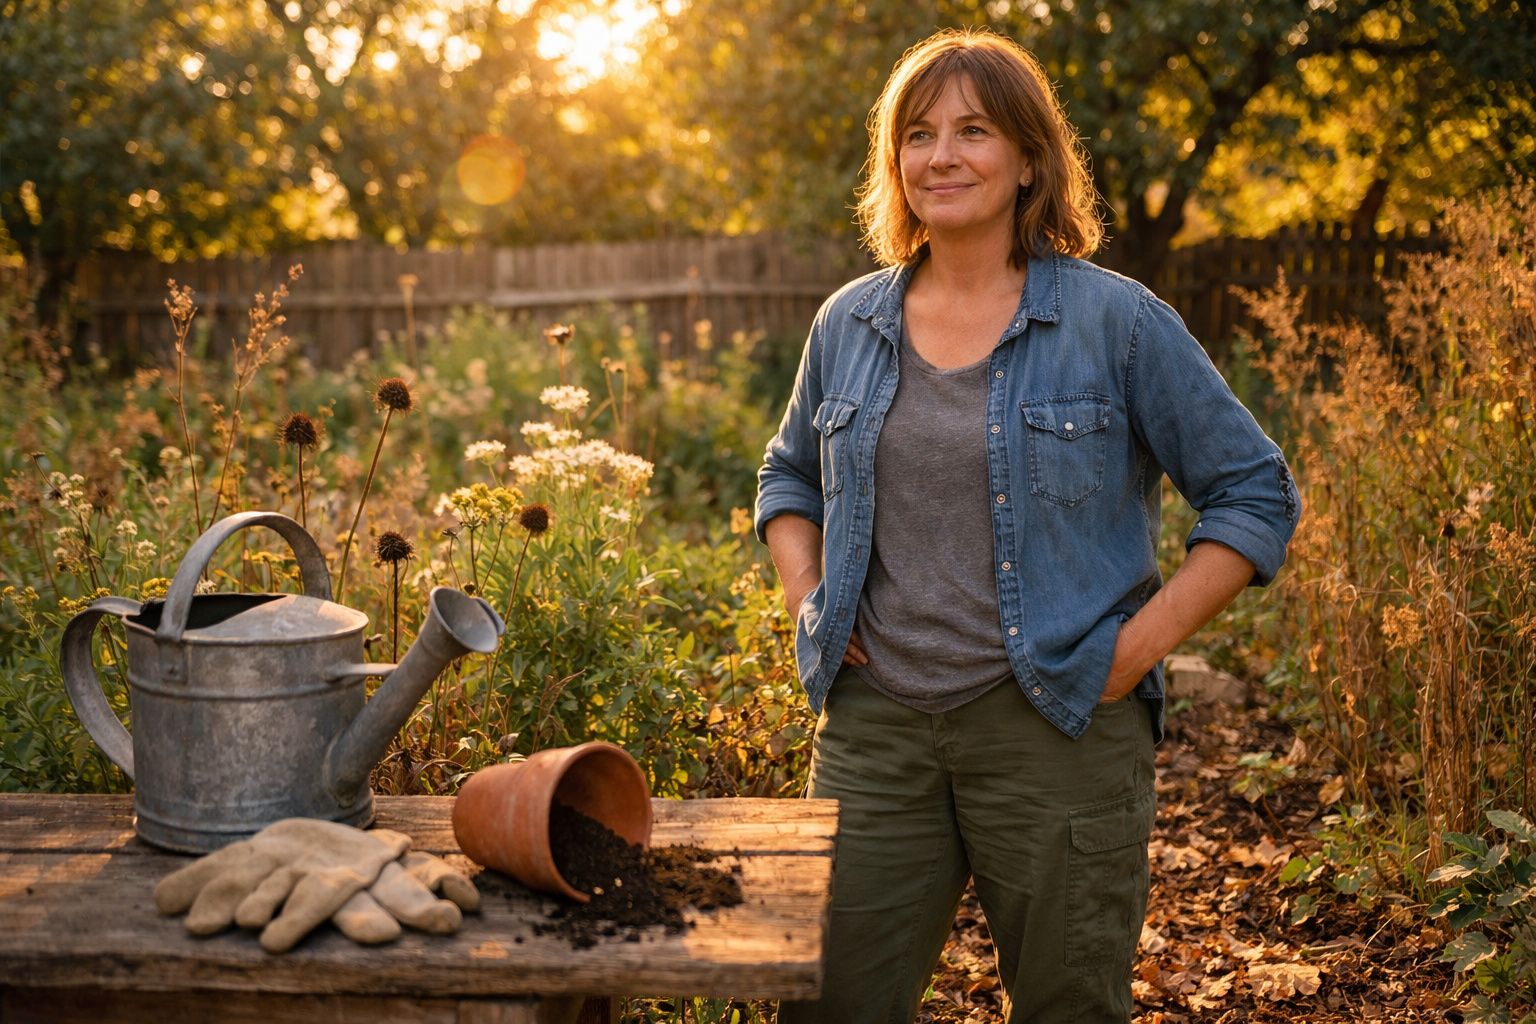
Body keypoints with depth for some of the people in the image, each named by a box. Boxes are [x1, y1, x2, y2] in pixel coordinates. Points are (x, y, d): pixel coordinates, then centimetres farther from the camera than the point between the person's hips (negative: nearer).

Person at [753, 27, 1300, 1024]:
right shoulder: (849, 323, 9)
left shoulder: (1115, 322, -3)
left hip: (1054, 730, -3)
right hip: (874, 728, 3)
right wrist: (806, 597, 7)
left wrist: (1143, 642, -9)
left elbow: (1257, 494, -1)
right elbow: (788, 476, 24)